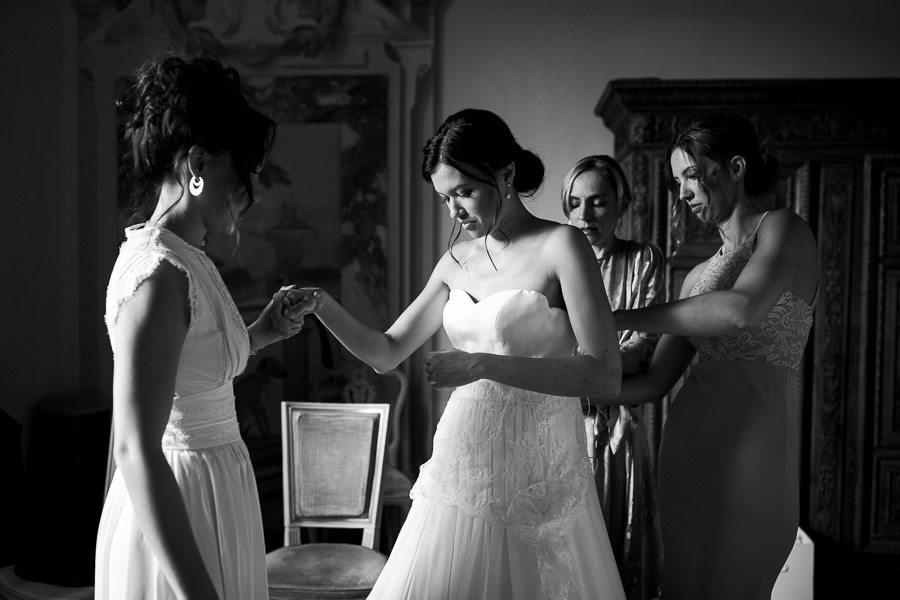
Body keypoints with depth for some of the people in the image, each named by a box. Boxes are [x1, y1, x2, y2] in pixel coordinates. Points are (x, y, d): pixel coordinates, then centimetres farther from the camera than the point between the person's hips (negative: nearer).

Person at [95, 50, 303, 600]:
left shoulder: (187, 260, 6)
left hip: (209, 495, 9)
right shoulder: (159, 272, -22)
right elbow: (136, 449, -27)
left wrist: (259, 335, 12)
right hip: (174, 517, -9)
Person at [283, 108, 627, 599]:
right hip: (460, 466, 5)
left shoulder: (560, 246, -9)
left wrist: (484, 364, -22)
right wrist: (320, 305, -1)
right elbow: (386, 352, 14)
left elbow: (605, 376, -17)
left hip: (536, 473, -5)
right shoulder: (457, 262, 8)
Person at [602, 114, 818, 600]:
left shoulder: (782, 228, -1)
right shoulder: (699, 276, 17)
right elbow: (653, 382, 13)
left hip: (750, 445, -6)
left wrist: (618, 317, -17)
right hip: (687, 447, 7)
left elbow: (742, 309, -22)